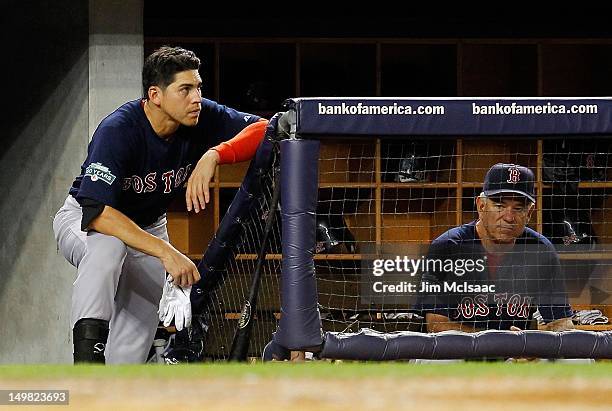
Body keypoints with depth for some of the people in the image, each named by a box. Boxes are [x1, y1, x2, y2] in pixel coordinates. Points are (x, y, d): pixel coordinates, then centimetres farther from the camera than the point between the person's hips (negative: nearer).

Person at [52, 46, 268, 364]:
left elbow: (265, 129, -24)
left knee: (131, 349, -3)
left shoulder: (202, 117, -18)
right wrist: (166, 252, -50)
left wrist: (214, 155, -42)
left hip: (149, 228, 5)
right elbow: (96, 211, -43)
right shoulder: (117, 131, -33)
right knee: (108, 246, -41)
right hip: (82, 221, -5)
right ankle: (88, 349, -44)